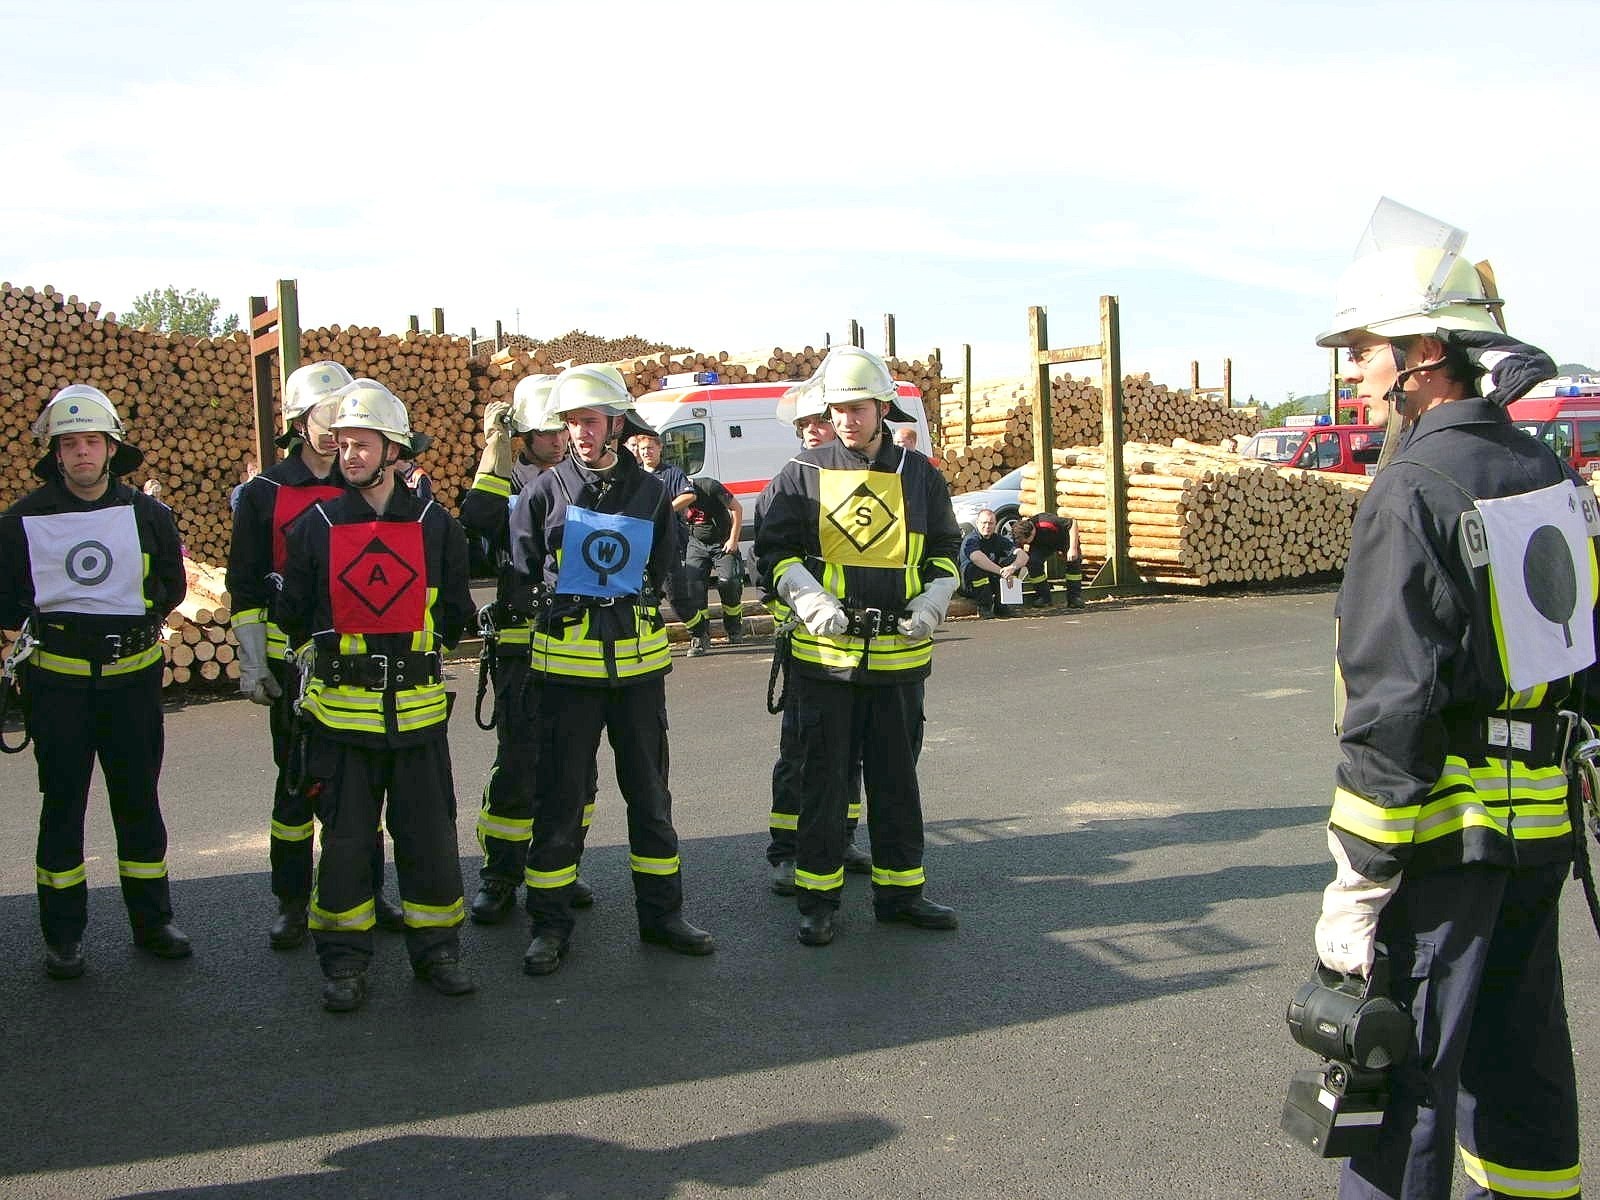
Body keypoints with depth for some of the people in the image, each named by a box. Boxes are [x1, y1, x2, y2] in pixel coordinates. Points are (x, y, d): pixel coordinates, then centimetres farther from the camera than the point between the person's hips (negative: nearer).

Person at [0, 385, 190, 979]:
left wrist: (136, 618, 1)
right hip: (57, 682, -1)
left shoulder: (147, 514, 2)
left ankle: (152, 921, 22)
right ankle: (63, 934, 16)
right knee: (62, 805, 6)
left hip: (133, 678, 1)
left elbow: (172, 585, 12)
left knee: (139, 801, 9)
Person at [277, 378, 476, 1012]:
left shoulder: (435, 526, 1)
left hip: (418, 710, 1)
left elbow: (456, 613, 10)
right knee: (344, 838, 6)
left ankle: (436, 949, 21)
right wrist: (340, 649, 8)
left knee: (429, 834, 6)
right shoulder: (315, 527, 0)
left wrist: (417, 649, 6)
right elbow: (294, 616, 8)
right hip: (340, 710, 0)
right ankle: (343, 960, 18)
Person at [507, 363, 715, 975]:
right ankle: (549, 923, 14)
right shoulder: (544, 492, 0)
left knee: (649, 792, 10)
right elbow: (521, 577, 4)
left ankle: (661, 912, 22)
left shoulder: (650, 493, 7)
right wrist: (552, 609, -4)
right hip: (564, 665, -2)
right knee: (558, 796, 3)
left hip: (638, 664, 3)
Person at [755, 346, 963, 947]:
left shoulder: (920, 476, 8)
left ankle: (899, 889, 23)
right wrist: (811, 600, -14)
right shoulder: (803, 474, 1)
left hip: (900, 654, 2)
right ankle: (818, 897, 15)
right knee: (823, 779, 4)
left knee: (896, 777, 11)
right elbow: (774, 549, 1)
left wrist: (932, 602, -2)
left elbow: (945, 551, 16)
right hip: (823, 653, -2)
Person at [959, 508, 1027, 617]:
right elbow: (977, 557, -38)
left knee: (1015, 559, -13)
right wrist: (1002, 571, -44)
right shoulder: (970, 540, -14)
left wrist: (1013, 567, -36)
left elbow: (1023, 555, -13)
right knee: (974, 566, -37)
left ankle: (1000, 604, -9)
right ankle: (984, 607, -19)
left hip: (992, 581, 5)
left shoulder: (999, 539, 2)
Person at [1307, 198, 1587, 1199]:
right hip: (1544, 826, 9)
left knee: (1402, 1066, 1)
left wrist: (1358, 878, -17)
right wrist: (1568, 801, 23)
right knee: (1517, 1043, 22)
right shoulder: (1547, 471, 9)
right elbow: (1581, 653, 15)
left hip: (1448, 834, -9)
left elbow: (1392, 701, -22)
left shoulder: (1418, 488, -18)